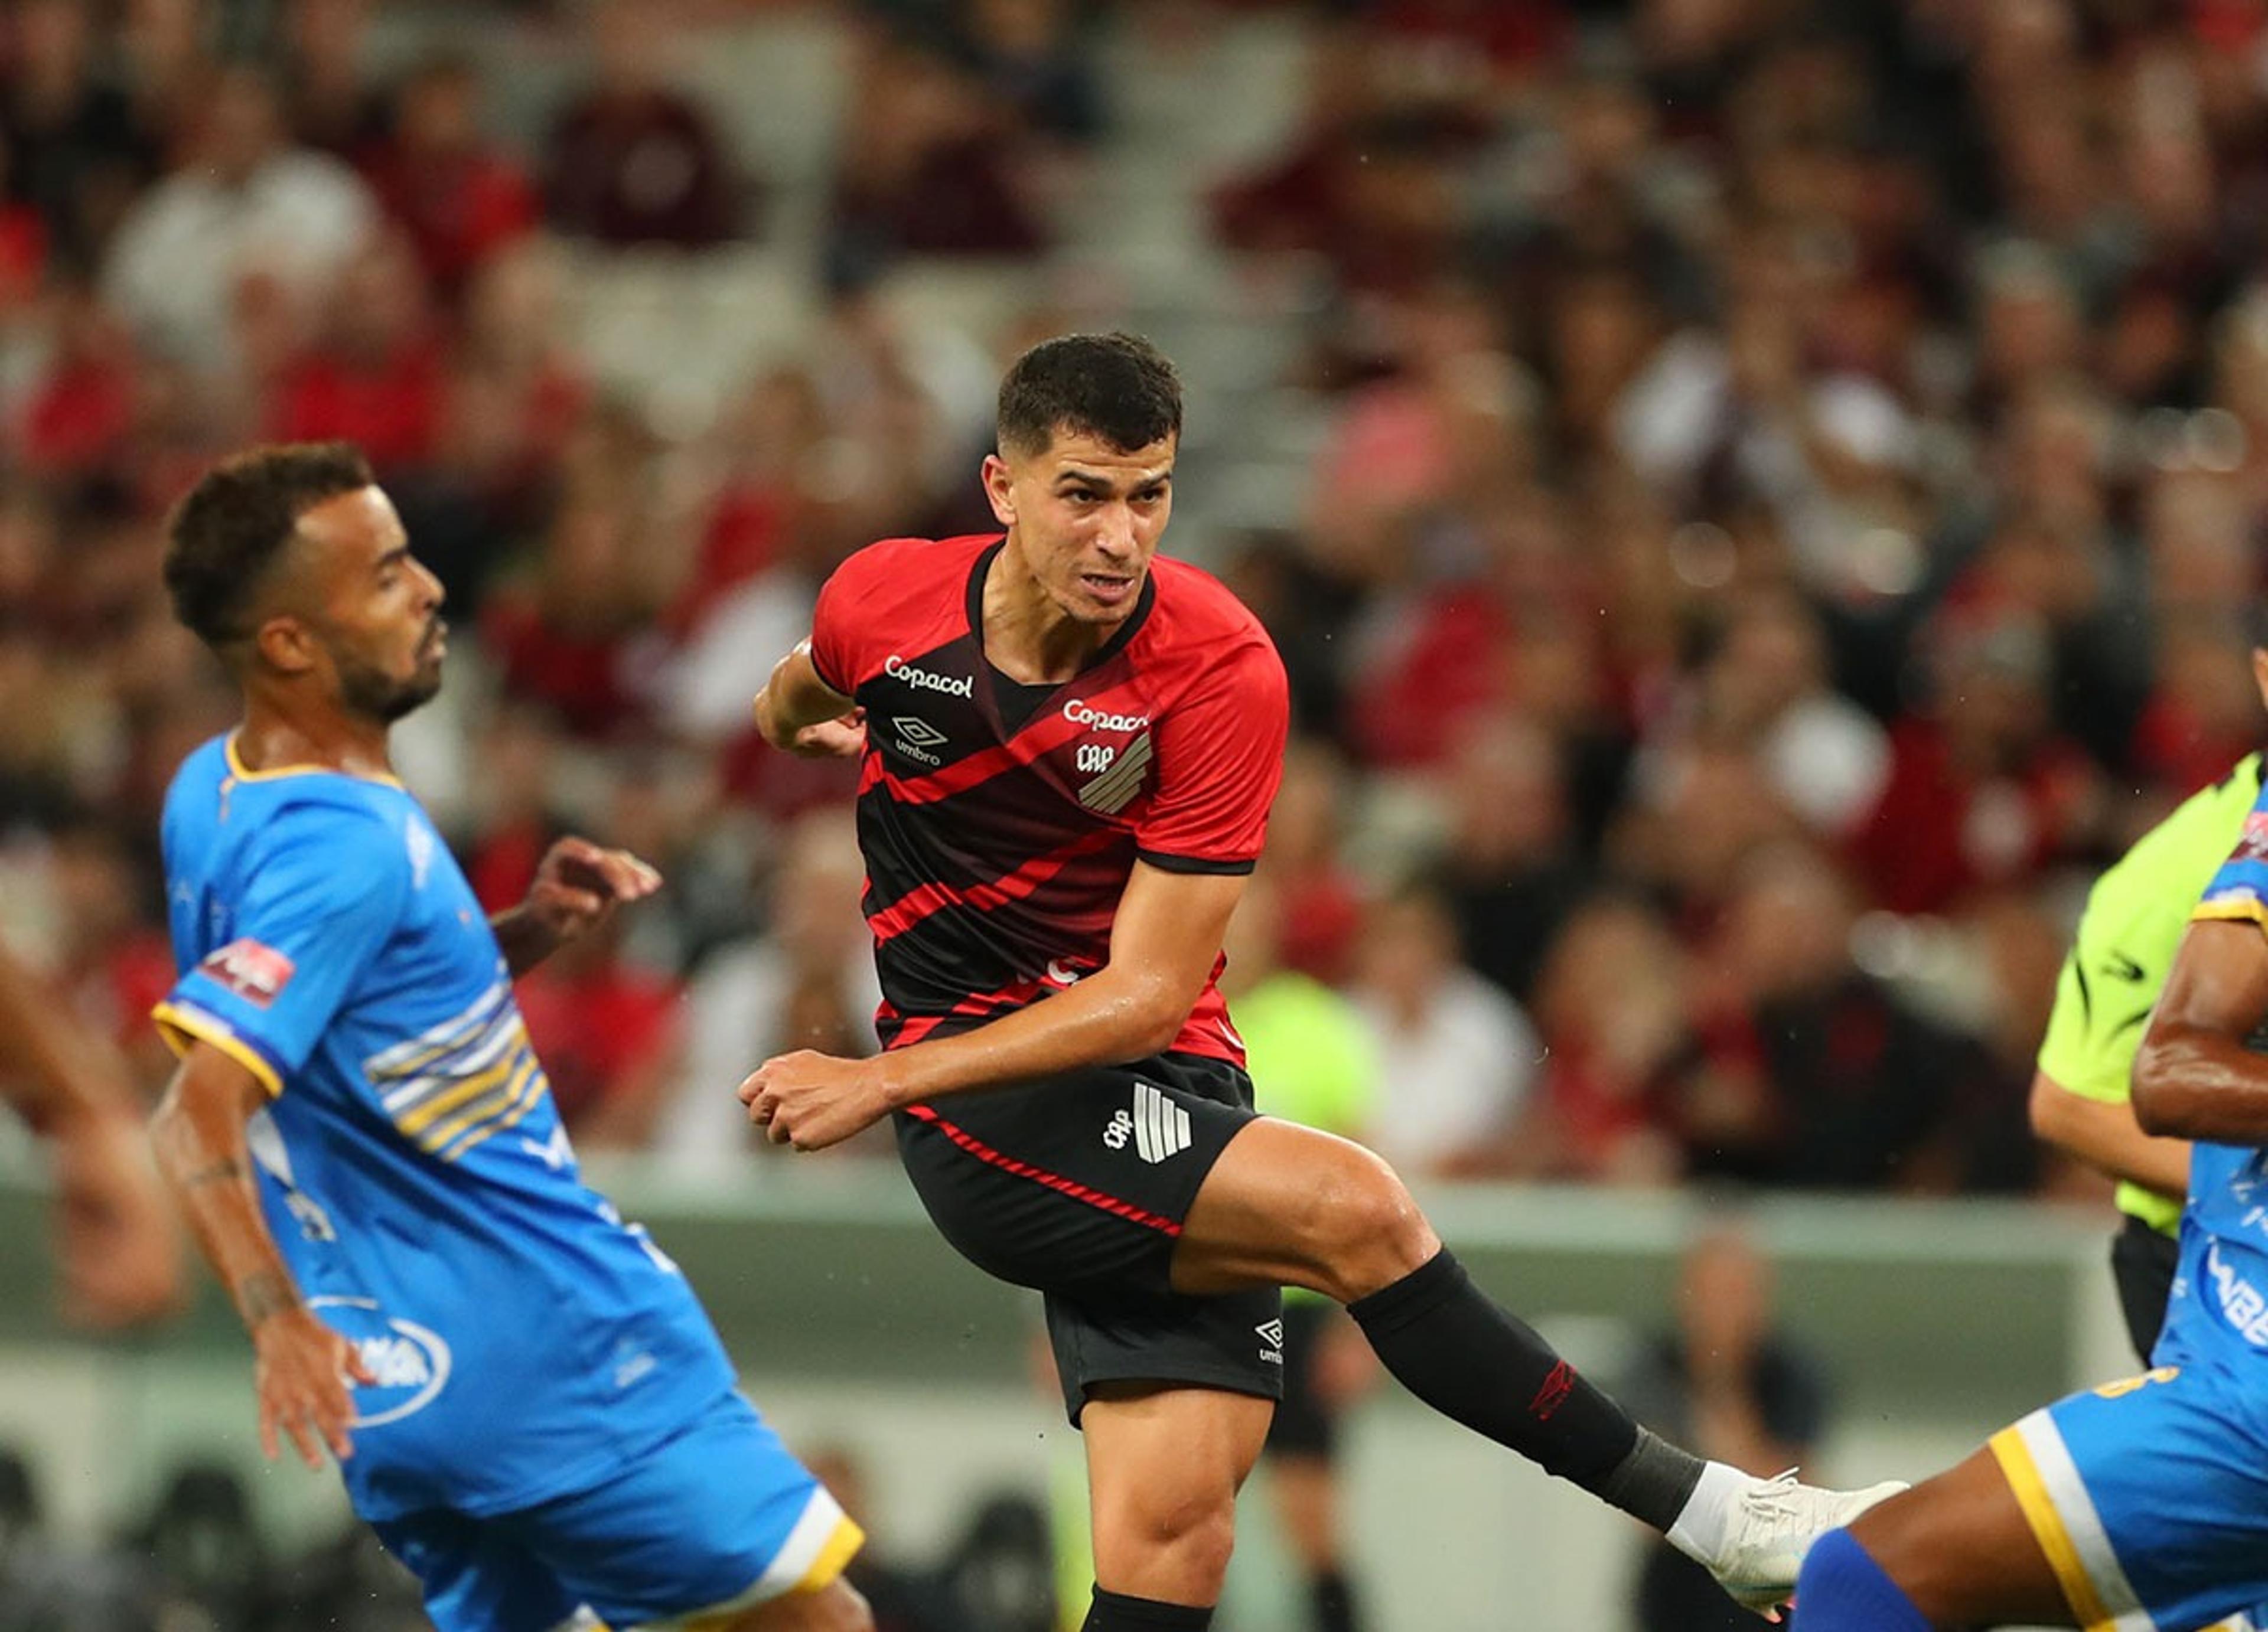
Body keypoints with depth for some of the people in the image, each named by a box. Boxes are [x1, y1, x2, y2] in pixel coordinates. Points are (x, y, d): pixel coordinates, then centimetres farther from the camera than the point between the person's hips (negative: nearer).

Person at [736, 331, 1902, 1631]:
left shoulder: (1220, 670, -12)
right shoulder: (879, 604, -6)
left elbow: (1146, 998, -15)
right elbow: (802, 694, 26)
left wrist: (882, 1081, -18)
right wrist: (799, 717, 9)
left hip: (1161, 1090, 1)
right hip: (985, 1127, -1)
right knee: (1353, 1206, -25)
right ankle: (1706, 1510, -16)